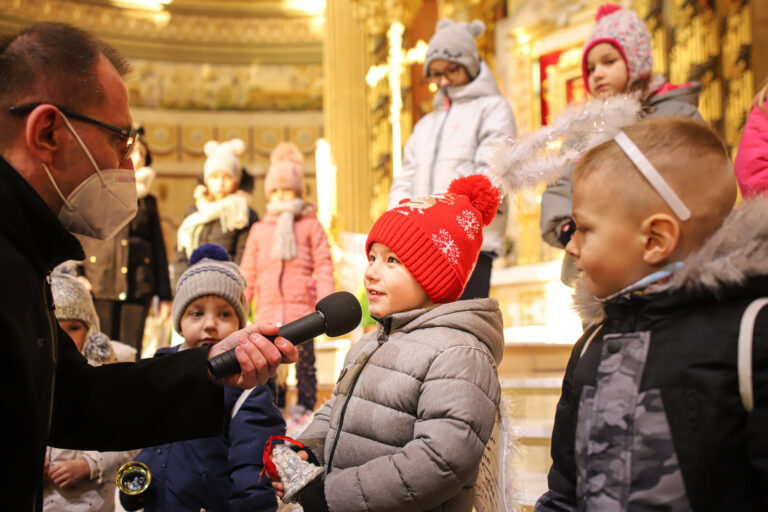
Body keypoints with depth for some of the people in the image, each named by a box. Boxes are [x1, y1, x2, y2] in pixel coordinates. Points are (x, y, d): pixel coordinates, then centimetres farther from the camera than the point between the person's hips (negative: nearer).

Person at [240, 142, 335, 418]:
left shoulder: (311, 226, 9)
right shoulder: (259, 230, 18)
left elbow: (323, 267, 4)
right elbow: (247, 273, 19)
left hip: (301, 310, -3)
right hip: (268, 311, 3)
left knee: (304, 364, -1)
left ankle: (304, 410, 7)